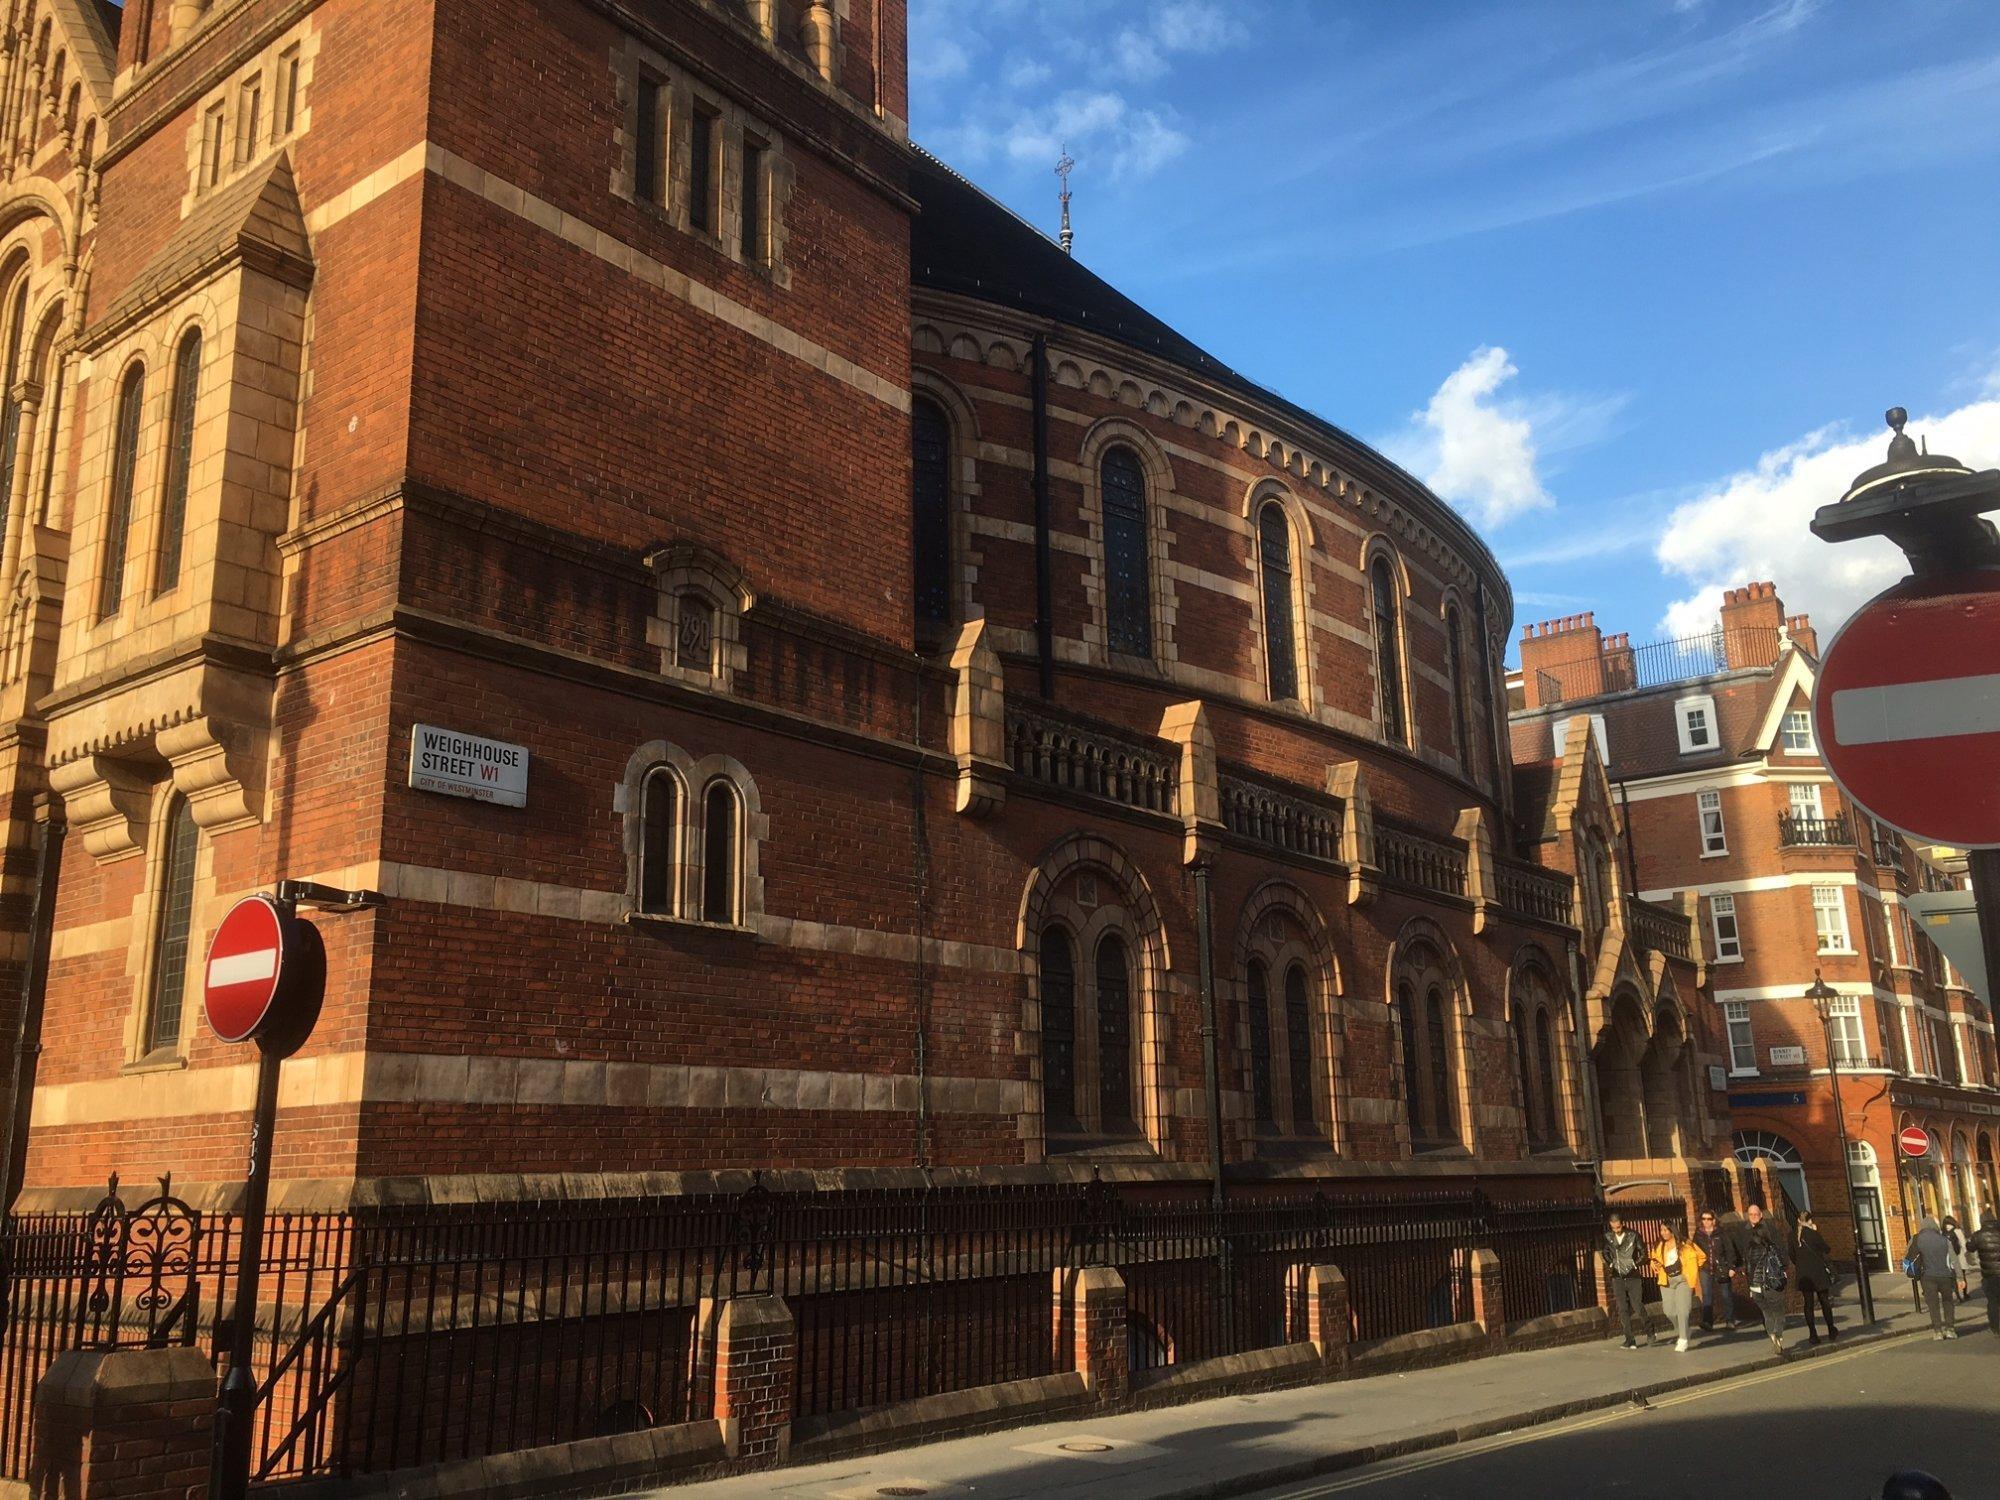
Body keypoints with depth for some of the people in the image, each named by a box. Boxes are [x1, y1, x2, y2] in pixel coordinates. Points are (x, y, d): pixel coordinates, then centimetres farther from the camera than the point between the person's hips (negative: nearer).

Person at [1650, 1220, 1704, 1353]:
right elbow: (1654, 1259, 22)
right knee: (1669, 1310, 1)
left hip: (1683, 1279, -4)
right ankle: (1679, 1331, 29)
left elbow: (1701, 1256, 2)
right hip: (1667, 1281, 4)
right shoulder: (1658, 1246, 8)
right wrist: (1656, 1265, 0)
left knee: (1682, 1309, -12)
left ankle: (1683, 1340, -8)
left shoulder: (1685, 1244, -5)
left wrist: (1690, 1270, -1)